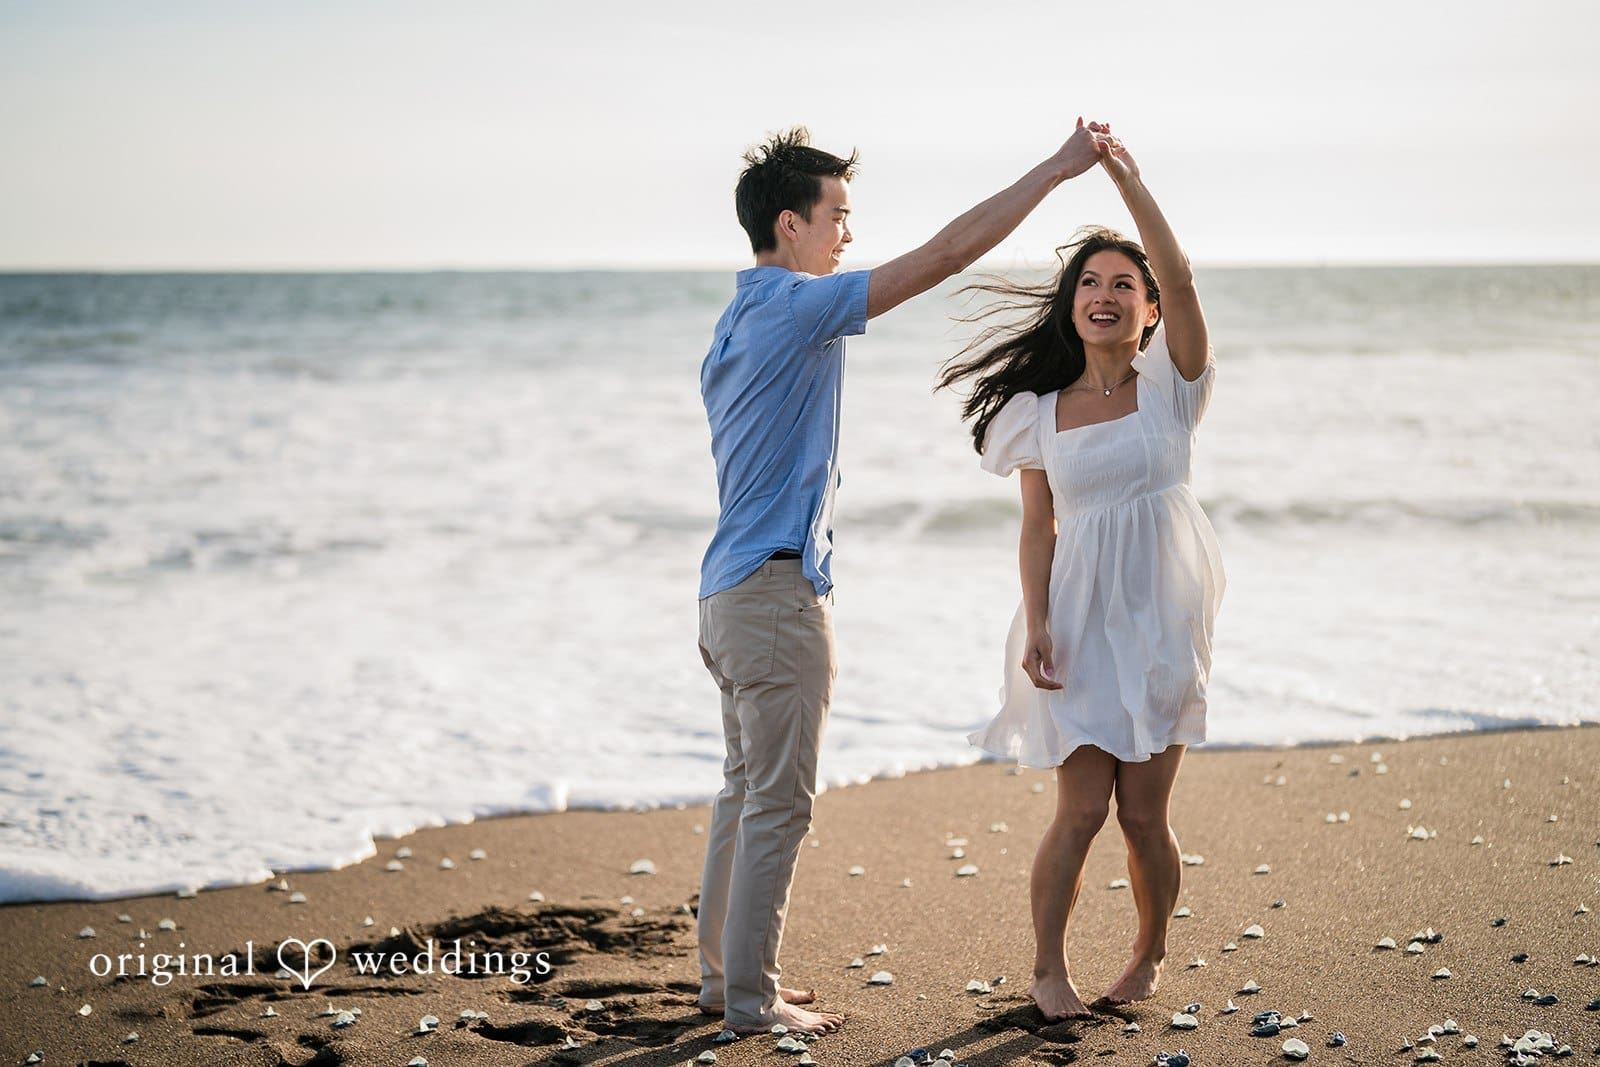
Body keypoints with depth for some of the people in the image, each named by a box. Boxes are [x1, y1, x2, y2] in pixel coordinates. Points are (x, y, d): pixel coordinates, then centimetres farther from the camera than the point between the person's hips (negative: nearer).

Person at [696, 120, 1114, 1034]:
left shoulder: (739, 322, 16)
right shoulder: (796, 307, -15)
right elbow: (945, 254, -18)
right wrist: (1056, 170, -12)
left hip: (732, 586, 10)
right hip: (778, 589, -10)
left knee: (747, 789, 16)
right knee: (778, 803, -3)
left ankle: (725, 973, 24)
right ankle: (751, 998, 4)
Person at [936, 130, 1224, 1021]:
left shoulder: (1170, 385, -1)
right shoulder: (1042, 411, 5)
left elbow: (1181, 280, -18)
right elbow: (1039, 526, 5)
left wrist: (1127, 177, -22)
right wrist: (1036, 625, -7)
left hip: (1161, 614, -1)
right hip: (1080, 618, 1)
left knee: (1144, 811, 3)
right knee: (1082, 809, -3)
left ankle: (1151, 956, 27)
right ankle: (1049, 968, 14)